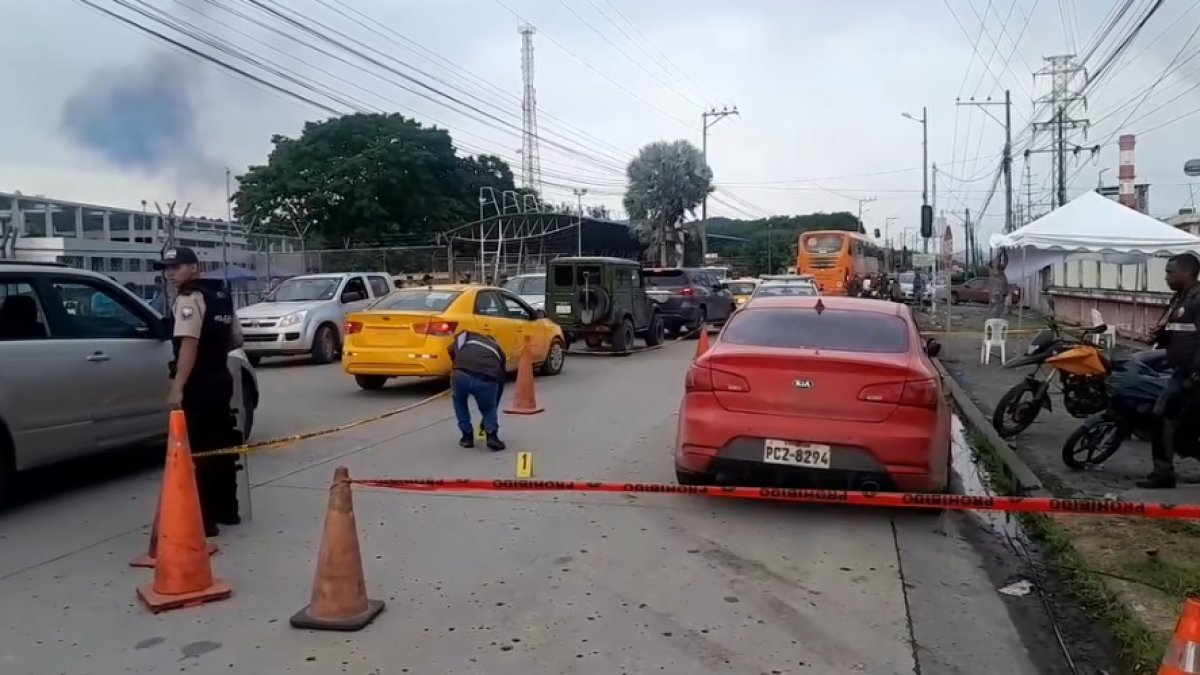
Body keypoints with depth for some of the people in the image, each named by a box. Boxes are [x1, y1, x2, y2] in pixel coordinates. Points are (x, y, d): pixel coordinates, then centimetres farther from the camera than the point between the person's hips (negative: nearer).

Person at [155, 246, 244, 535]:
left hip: (199, 383, -9)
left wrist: (177, 387, -27)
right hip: (221, 378, 9)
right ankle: (227, 510, 24)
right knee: (220, 445, 15)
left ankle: (204, 520, -5)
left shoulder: (189, 298, -13)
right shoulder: (220, 296, 15)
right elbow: (236, 339, 21)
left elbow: (189, 344, -24)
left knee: (198, 450, -6)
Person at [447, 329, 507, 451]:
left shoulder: (464, 338, 37)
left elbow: (452, 350, 24)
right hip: (487, 380, 0)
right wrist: (492, 407, 52)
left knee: (459, 401, 34)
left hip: (461, 375, 0)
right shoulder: (497, 349, 38)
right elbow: (500, 382, 41)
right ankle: (492, 436, 6)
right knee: (489, 408, 30)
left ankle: (467, 436, 29)